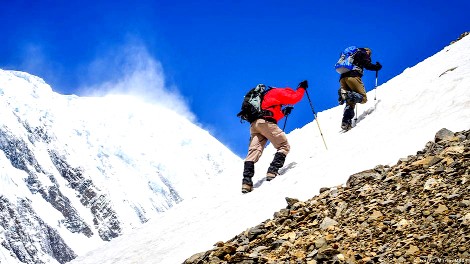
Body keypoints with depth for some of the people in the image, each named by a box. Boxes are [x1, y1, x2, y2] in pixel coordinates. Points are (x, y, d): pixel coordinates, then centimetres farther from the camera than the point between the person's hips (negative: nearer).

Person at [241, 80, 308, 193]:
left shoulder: (269, 95, 37)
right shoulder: (278, 92, 11)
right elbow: (295, 98, 3)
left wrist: (284, 112, 35)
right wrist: (302, 88, 18)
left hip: (254, 124, 8)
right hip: (266, 122, -8)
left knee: (253, 151, -1)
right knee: (284, 146, 0)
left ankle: (246, 181, -15)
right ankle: (272, 172, -17)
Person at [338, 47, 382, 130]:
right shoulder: (363, 53, 15)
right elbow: (367, 65, 2)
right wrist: (377, 67, 19)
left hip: (342, 78, 7)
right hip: (353, 76, -7)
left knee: (350, 102, 8)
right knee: (363, 98, -5)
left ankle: (346, 122, -14)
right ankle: (347, 95, -33)